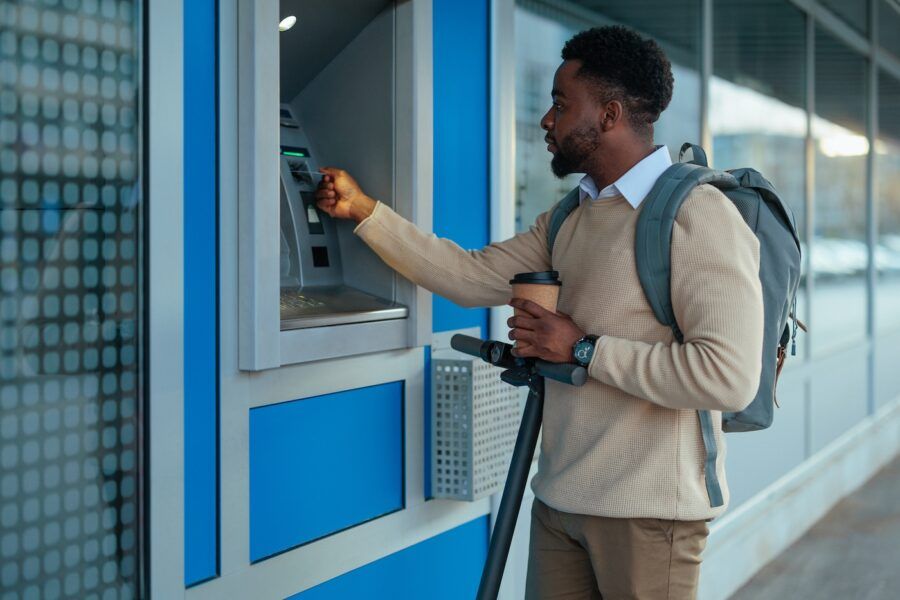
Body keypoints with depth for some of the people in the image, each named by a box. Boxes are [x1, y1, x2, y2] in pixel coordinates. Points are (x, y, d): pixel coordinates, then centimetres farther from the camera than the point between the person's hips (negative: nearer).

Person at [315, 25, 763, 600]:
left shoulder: (696, 213, -15)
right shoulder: (568, 222, 13)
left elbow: (730, 377, -24)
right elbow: (471, 277, 11)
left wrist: (583, 348, -18)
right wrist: (362, 208, 9)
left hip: (649, 510, -7)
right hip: (561, 501, 7)